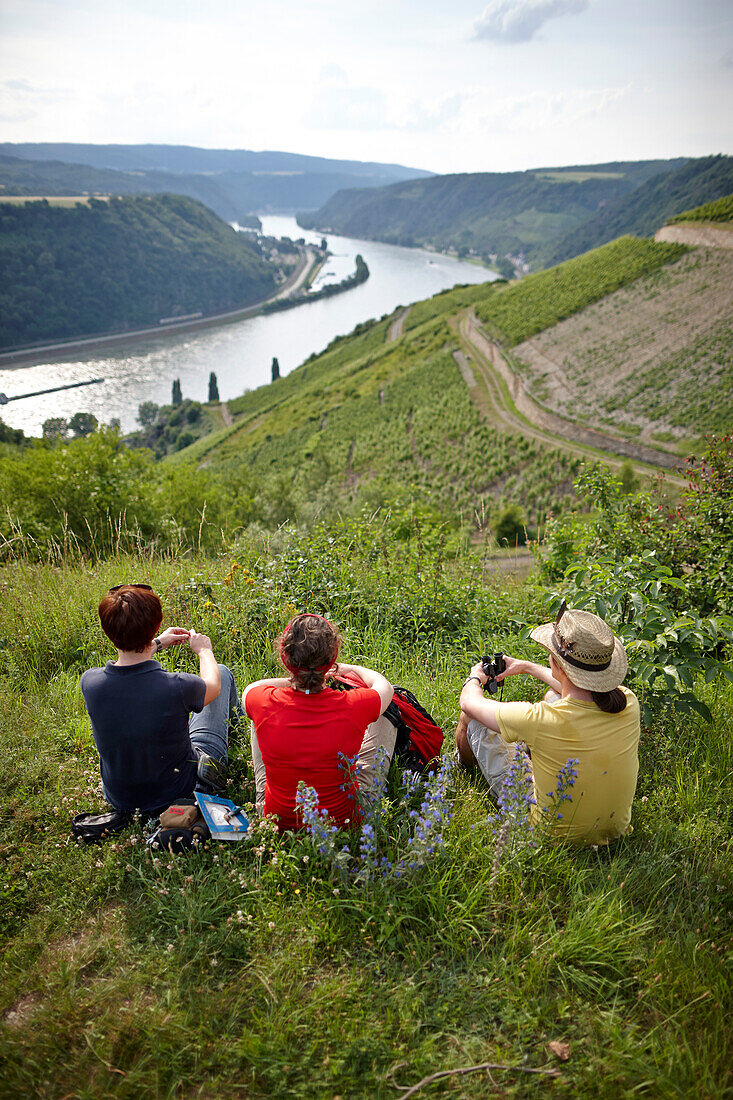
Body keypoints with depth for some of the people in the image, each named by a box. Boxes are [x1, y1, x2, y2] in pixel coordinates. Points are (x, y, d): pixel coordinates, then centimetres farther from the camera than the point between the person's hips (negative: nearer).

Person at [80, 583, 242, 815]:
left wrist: (156, 644, 18)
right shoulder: (177, 687, -36)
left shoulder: (89, 682, -24)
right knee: (222, 672, 13)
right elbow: (213, 685, -8)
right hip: (183, 792, -3)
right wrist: (204, 650, 12)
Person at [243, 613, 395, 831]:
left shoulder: (265, 704, -27)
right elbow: (385, 686, -1)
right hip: (344, 819, -1)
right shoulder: (354, 707, -29)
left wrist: (294, 679, 13)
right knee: (387, 716, 14)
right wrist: (353, 669, 18)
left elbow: (250, 687, 2)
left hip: (277, 820, 1)